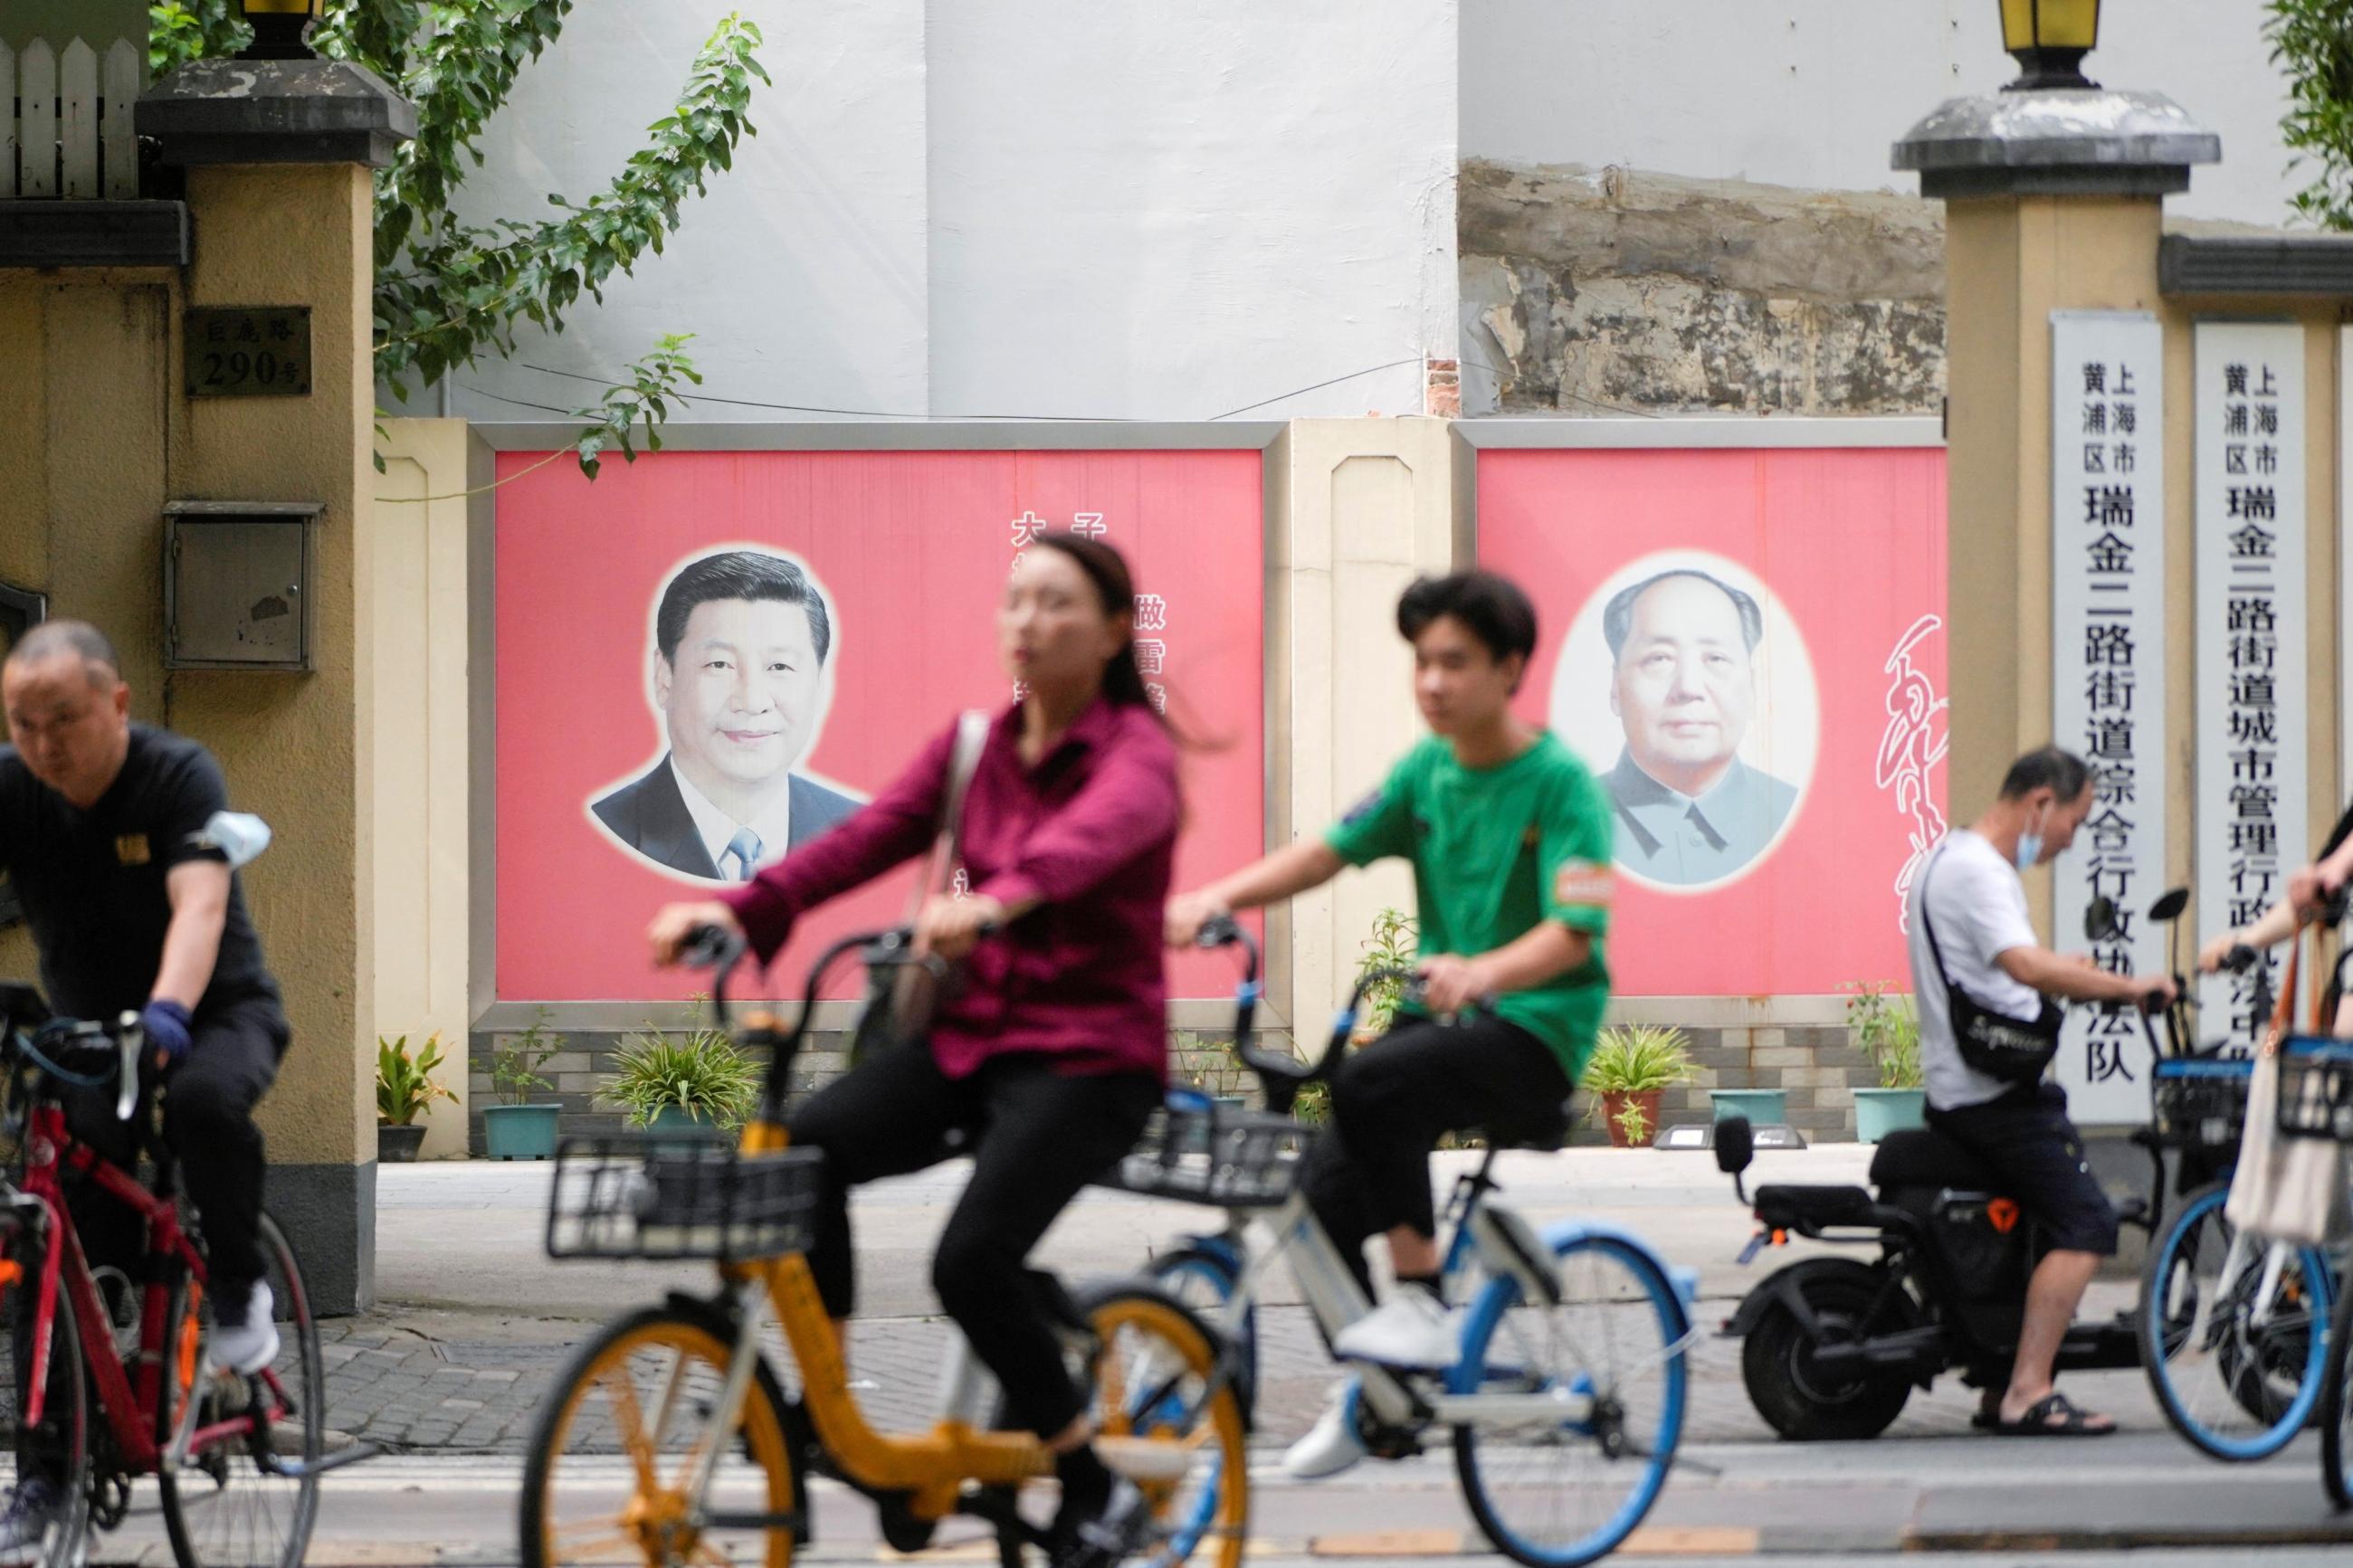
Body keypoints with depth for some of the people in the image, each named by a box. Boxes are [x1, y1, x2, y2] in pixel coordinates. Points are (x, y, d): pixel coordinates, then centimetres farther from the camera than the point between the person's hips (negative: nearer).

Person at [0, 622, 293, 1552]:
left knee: (204, 1098, -38)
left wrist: (167, 1012, -54)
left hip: (213, 1012, -3)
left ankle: (238, 1291, -15)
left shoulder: (178, 777, -20)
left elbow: (199, 903, -35)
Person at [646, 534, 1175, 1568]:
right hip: (972, 1035, 6)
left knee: (973, 1260, -25)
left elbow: (1102, 830, -33)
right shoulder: (977, 748, 10)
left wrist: (998, 900, -54)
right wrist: (739, 908, -21)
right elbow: (867, 839, -3)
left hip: (1090, 1053, -6)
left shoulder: (1135, 751, -8)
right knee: (804, 1151, -21)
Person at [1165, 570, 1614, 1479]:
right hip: (1442, 1014, 6)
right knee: (1325, 1193, -9)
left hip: (1533, 1029, -6)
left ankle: (1422, 1303, -22)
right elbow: (1332, 850, 0)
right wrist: (1222, 896, -17)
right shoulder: (1427, 771, 8)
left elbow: (1571, 933, -21)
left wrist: (1480, 975, -40)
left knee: (1372, 1083, -33)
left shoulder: (1559, 783, -11)